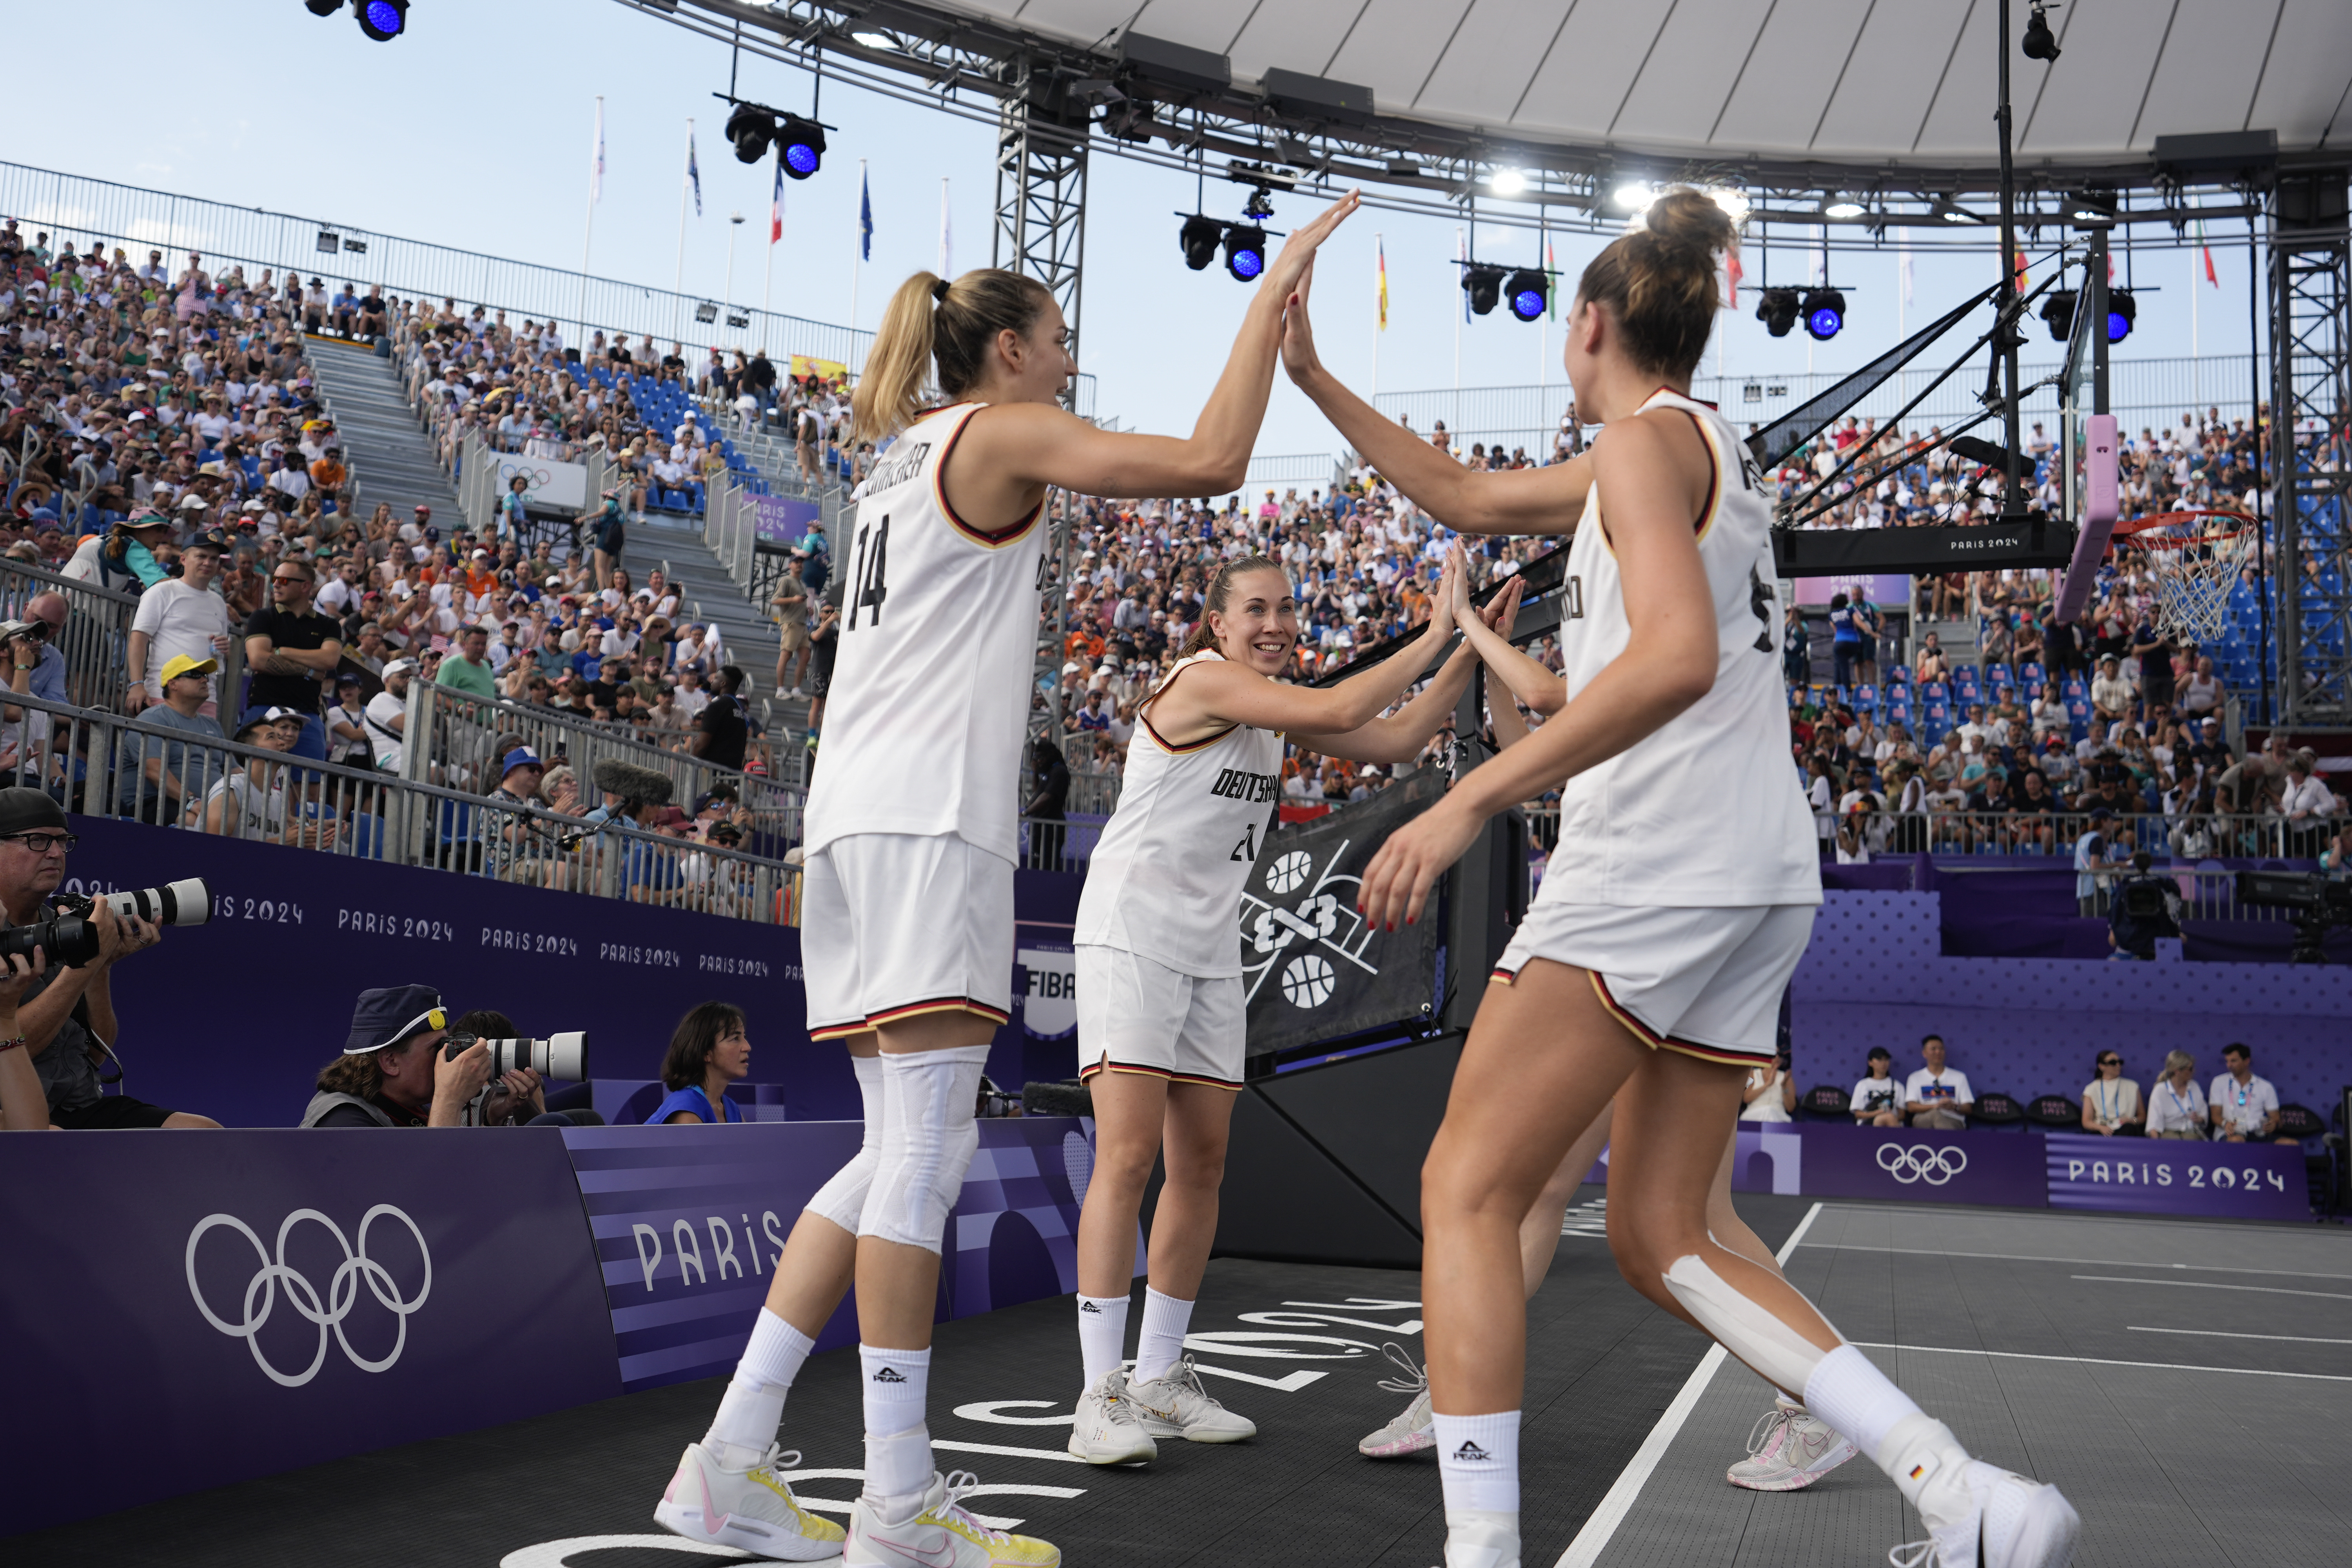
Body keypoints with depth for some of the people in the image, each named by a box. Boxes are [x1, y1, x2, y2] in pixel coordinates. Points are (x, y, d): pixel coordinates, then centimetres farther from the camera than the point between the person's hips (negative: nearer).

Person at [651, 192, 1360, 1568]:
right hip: (926, 822, -9)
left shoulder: (907, 461, 26)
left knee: (908, 1155, 9)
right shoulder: (1001, 435, 0)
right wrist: (1273, 297, -2)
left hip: (868, 821, 9)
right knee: (926, 1153, -9)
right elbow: (1210, 461, -10)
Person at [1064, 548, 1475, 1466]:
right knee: (1128, 1156, -14)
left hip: (1211, 951, 9)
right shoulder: (1205, 679, -13)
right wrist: (1434, 635, -16)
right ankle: (1101, 1394, -10)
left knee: (1201, 1165, 7)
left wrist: (1472, 651, 3)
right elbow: (1340, 712, -24)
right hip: (1132, 934, -9)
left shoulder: (1276, 707, 13)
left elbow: (1395, 742, 10)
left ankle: (1160, 1379, 17)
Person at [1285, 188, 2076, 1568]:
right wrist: (1314, 379, 32)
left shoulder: (1646, 435, -4)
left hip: (1660, 862, -9)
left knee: (1467, 1190, -4)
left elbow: (1677, 654, -21)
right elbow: (1463, 499, 31)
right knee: (1662, 1239, 10)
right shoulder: (1692, 445, 24)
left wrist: (1470, 801, -25)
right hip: (1759, 883, 9)